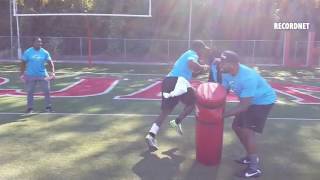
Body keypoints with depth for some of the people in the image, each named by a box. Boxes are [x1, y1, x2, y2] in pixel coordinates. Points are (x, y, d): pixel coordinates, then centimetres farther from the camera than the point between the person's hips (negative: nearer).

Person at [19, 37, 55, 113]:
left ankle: (48, 106, 12)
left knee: (47, 91, -1)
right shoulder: (27, 52, -4)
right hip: (30, 75, -1)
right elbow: (23, 63, 1)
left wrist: (52, 72, -13)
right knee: (30, 92, 6)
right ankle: (30, 107, 18)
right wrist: (22, 74, -3)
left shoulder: (45, 52, -1)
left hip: (43, 75, 1)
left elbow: (50, 62, 1)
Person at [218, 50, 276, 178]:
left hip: (263, 100, -9)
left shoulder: (248, 78, -38)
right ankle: (251, 157, 26)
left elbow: (244, 106, -34)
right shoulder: (227, 74, -13)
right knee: (237, 127, 9)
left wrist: (223, 114, -34)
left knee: (247, 131, -17)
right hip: (249, 100, 9)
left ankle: (254, 168, -6)